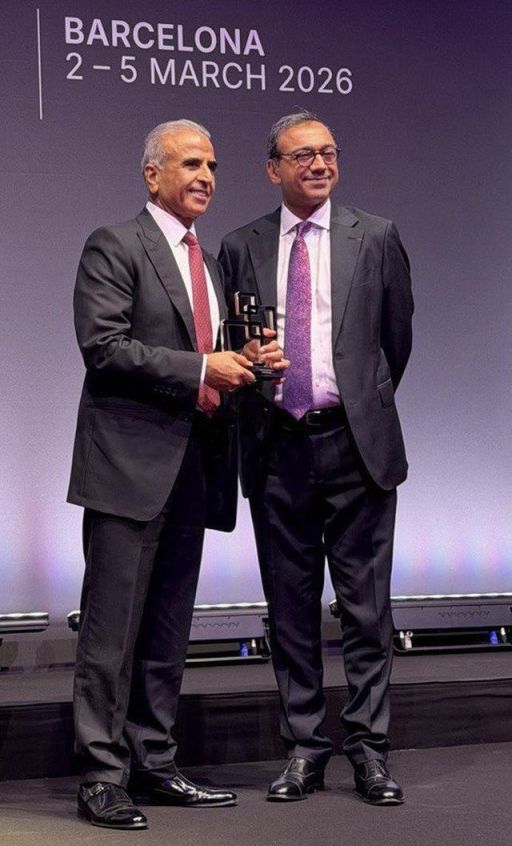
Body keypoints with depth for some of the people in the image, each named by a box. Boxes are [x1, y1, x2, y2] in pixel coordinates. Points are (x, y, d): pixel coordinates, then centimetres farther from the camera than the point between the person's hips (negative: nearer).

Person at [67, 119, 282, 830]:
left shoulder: (208, 262, 21)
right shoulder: (115, 246, -4)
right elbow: (104, 345, -15)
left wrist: (237, 371, 4)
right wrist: (199, 371, -17)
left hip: (192, 466, 8)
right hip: (131, 464, -8)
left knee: (169, 631, 12)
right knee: (112, 630, -4)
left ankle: (153, 765, 21)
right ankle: (102, 778, 2)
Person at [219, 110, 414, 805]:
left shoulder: (376, 238, 5)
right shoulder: (242, 248, 8)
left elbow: (398, 336, 12)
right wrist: (246, 367, -1)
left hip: (356, 443, -2)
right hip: (276, 449, 2)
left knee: (366, 604, 1)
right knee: (290, 607, 8)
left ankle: (370, 750, 10)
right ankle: (304, 750, 17)